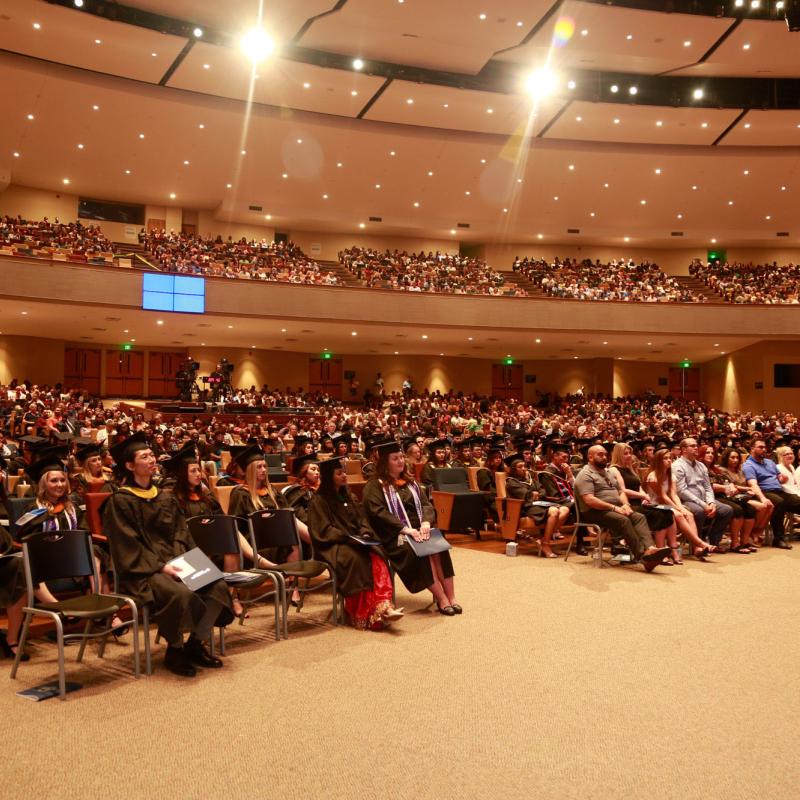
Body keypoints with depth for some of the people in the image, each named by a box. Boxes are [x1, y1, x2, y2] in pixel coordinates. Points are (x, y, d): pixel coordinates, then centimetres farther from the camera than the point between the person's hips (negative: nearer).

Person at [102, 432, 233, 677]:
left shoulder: (166, 497, 16)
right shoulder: (120, 501, -4)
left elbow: (179, 534, 13)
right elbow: (128, 547, -11)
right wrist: (160, 567, -19)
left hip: (173, 563, 6)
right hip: (143, 571, -6)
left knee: (217, 586, -16)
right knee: (181, 594, -33)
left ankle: (196, 644, -1)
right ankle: (174, 650, -9)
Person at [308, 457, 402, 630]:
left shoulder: (346, 495, 19)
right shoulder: (318, 500, -2)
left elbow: (361, 518, 17)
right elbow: (324, 531, -9)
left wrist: (365, 533, -5)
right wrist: (348, 538, -18)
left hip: (355, 541, 6)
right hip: (332, 546, -6)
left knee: (377, 559, -26)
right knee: (357, 559, -36)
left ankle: (383, 606, -38)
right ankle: (366, 614, -32)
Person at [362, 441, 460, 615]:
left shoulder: (409, 482, 20)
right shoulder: (374, 485, 0)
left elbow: (426, 504, 10)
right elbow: (378, 512, -13)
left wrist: (426, 522, -13)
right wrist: (405, 529, -23)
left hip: (417, 531, 5)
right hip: (394, 537, -5)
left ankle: (450, 597, -24)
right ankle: (441, 599, -24)